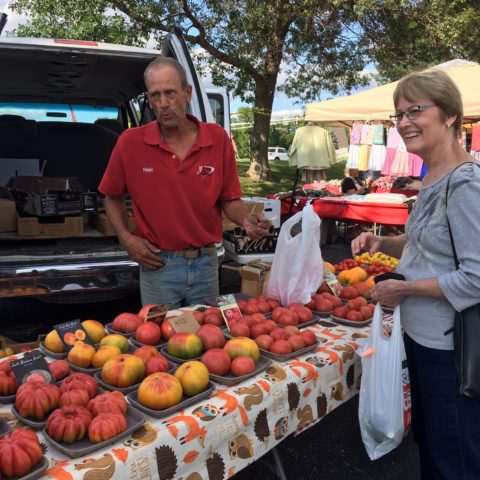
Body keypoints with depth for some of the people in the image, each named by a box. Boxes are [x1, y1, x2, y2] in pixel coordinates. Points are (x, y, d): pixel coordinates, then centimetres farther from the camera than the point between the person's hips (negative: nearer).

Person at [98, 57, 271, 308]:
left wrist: (246, 220, -18)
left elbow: (229, 200, 2)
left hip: (206, 264, 2)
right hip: (157, 265, -1)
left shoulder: (218, 138, -4)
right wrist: (126, 238, -6)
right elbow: (112, 197, 7)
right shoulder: (130, 142, -7)